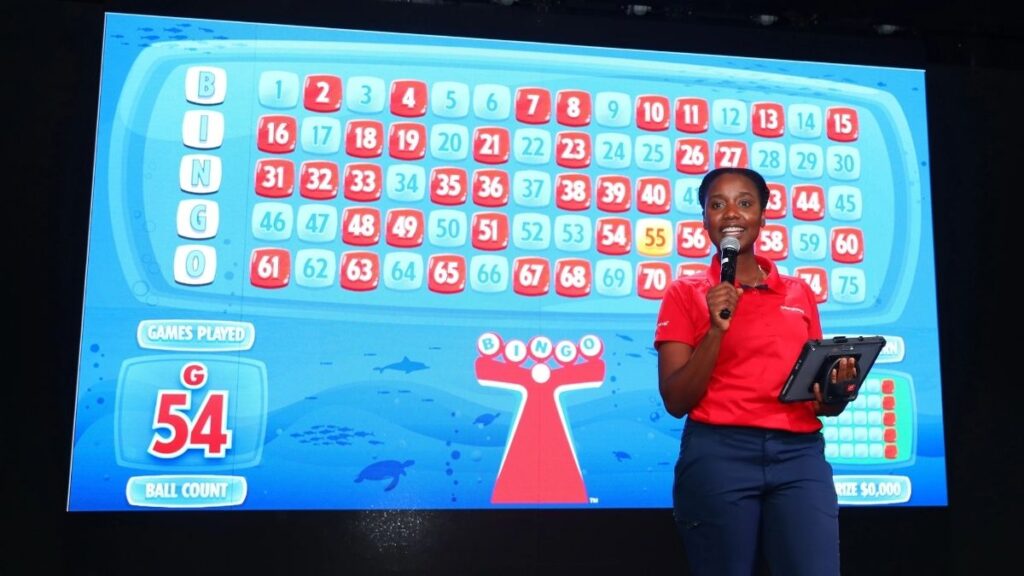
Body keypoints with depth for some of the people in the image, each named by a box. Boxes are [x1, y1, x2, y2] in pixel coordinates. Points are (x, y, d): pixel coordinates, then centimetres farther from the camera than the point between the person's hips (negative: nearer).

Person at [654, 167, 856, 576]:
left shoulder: (800, 293, 13)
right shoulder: (685, 293, 3)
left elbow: (819, 400, 18)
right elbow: (675, 401, -4)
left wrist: (837, 393, -4)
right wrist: (716, 329, -14)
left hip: (800, 455, 3)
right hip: (718, 455, -2)